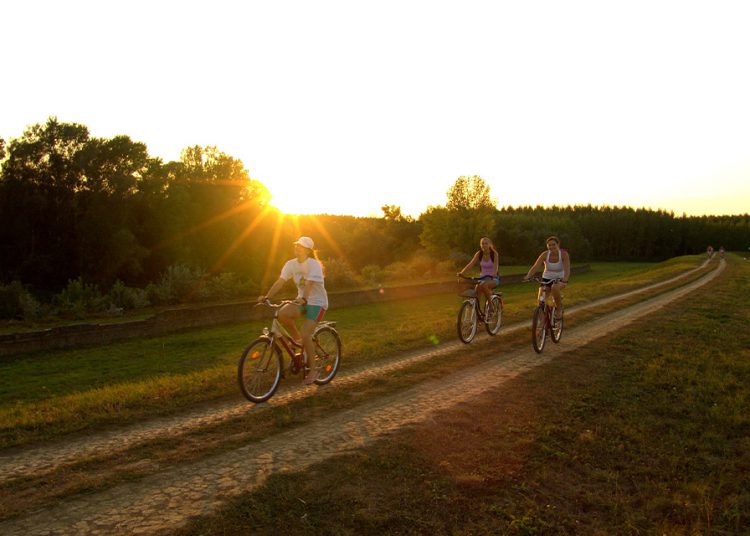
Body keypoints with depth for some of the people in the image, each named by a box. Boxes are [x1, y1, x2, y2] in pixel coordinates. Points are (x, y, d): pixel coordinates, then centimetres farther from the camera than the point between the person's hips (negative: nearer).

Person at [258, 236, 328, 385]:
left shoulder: (314, 264, -17)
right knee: (283, 313, -26)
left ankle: (312, 371, -2)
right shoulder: (291, 264, -1)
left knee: (305, 334, -20)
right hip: (302, 301, 5)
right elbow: (280, 282, -8)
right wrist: (266, 296, -21)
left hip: (317, 302, -5)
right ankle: (296, 337, 3)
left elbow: (309, 284, -32)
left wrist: (303, 298, -49)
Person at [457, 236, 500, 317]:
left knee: (484, 285, -37)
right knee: (476, 295, -19)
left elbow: (495, 267, -25)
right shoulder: (479, 254, -4)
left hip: (493, 279, -4)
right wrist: (461, 272, -28)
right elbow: (471, 264, -12)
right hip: (482, 277, 4)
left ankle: (490, 306, -20)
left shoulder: (494, 254, -12)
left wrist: (493, 275, -46)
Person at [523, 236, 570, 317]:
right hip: (546, 279, 2)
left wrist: (565, 279, -50)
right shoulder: (544, 254, -15)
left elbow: (567, 269, -30)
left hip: (560, 279, -2)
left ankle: (559, 308, -12)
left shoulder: (564, 254, -18)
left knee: (555, 288, -36)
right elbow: (535, 267, -24)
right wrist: (527, 277, -41)